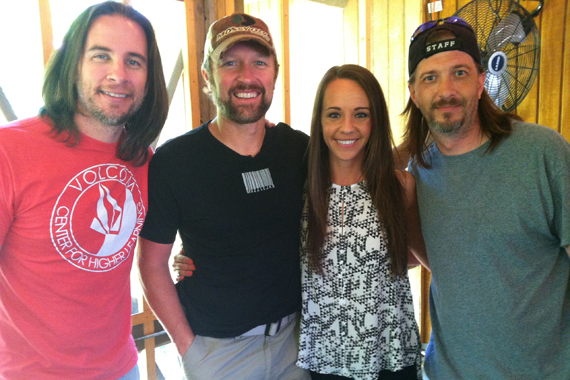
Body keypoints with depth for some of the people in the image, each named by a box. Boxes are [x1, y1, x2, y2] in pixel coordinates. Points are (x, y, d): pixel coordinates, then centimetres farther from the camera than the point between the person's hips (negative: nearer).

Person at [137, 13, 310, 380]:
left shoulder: (301, 149, -5)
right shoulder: (172, 161, -15)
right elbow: (153, 263, -8)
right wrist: (187, 345, -8)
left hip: (296, 333, 3)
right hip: (218, 348, -3)